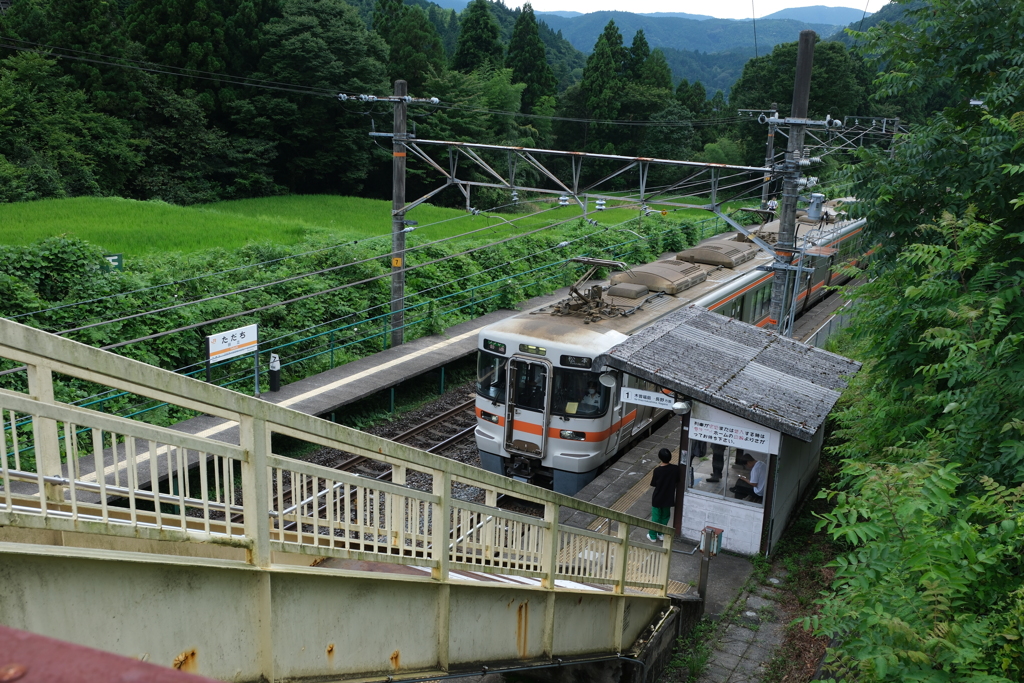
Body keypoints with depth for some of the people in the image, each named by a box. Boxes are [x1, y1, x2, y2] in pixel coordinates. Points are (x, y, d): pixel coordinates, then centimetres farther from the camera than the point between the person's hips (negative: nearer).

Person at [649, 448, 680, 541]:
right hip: (668, 498, 2)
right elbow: (677, 483, -1)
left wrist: (652, 476, 6)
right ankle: (661, 534, 32)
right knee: (665, 516, 22)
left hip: (658, 498, -2)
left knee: (655, 517, 14)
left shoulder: (657, 470, -22)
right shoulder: (675, 469, -15)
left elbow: (653, 484, -10)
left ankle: (652, 536, 25)